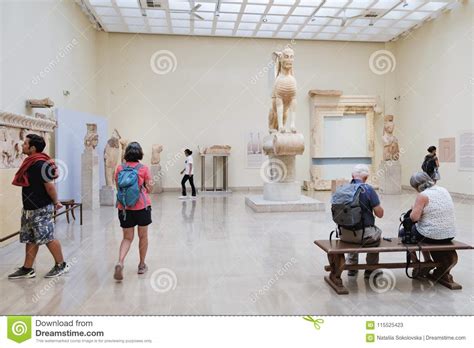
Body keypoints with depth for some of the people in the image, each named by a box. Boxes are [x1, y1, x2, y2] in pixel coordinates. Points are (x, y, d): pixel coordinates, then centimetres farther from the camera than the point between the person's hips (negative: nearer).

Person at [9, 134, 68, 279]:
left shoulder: (39, 164, -21)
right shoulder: (31, 162, 10)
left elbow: (50, 185, -22)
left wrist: (56, 202, -11)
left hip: (41, 209, -10)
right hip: (30, 208, 10)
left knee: (47, 238, 0)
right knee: (30, 239, 15)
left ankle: (61, 265, 14)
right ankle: (27, 269, 25)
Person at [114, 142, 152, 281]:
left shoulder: (120, 168, 1)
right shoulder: (144, 168, -5)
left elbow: (118, 188, 8)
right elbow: (148, 189, -3)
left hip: (124, 207, 2)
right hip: (142, 206, -2)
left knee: (127, 238, 11)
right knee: (143, 236, 15)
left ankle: (120, 262, -12)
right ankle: (142, 265, 25)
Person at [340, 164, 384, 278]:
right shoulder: (368, 189, -13)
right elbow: (380, 214, -9)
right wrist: (376, 205, 11)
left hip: (344, 235, 3)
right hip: (364, 235, -3)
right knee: (377, 233, 31)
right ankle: (370, 270, 36)